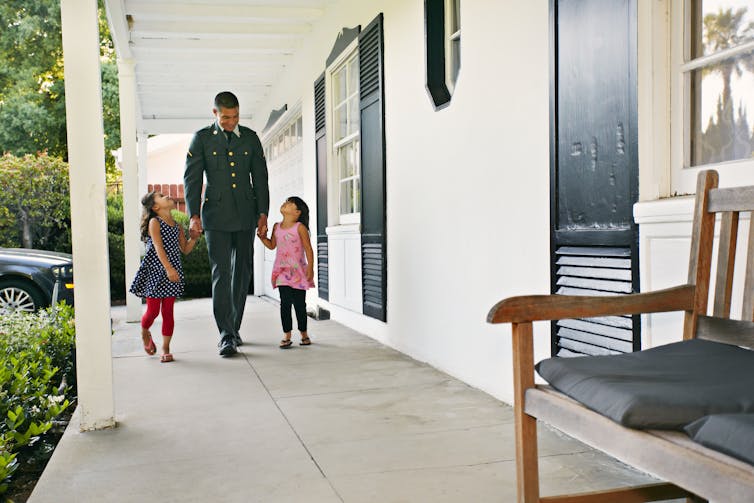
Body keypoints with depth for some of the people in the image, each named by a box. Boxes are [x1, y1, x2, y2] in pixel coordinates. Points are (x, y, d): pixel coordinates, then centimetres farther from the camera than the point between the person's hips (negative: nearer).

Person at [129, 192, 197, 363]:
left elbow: (185, 249, 15)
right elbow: (158, 247, -17)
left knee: (168, 311, 4)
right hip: (155, 270, -4)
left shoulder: (177, 226, 12)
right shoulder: (154, 222, -6)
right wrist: (168, 268, -28)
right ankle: (145, 333, 32)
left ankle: (166, 348, 11)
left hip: (172, 272, 4)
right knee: (153, 310, 0)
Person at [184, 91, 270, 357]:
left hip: (245, 215, 3)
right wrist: (194, 215, -10)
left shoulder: (250, 138, 9)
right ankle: (226, 335, -9)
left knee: (242, 272, 8)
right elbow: (191, 178, -1)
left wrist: (263, 213, 3)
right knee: (221, 273, -9)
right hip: (216, 216, -3)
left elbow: (260, 177, 10)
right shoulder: (202, 138, 2)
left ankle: (234, 327, 21)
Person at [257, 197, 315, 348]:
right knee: (285, 303, 0)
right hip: (282, 272, 4)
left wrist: (310, 269, -11)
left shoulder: (300, 228, -8)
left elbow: (308, 249, -7)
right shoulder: (277, 227, 7)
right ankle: (286, 336, 6)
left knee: (299, 303, 4)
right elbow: (272, 245, 19)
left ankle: (304, 333, 19)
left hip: (298, 272, -4)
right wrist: (262, 236, 2)